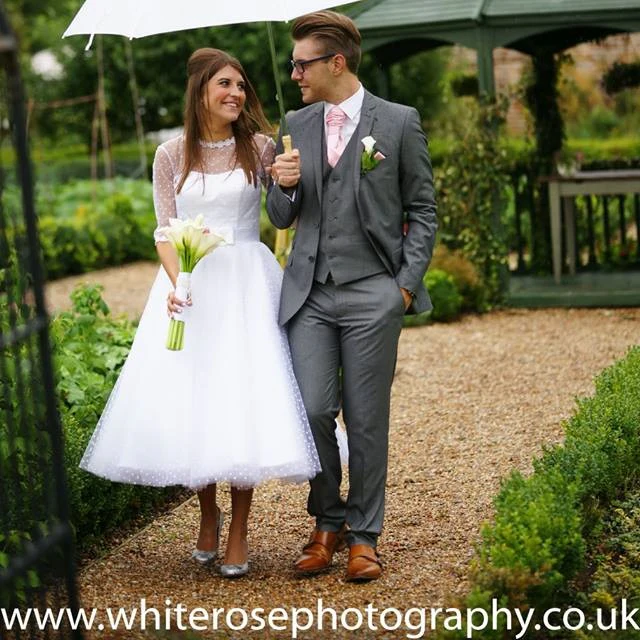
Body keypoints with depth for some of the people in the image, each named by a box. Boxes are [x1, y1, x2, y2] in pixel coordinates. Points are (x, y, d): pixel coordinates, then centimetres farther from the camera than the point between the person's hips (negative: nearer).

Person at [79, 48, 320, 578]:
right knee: (188, 399, 2)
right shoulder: (172, 156, 4)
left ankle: (239, 532, 5)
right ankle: (208, 514, 23)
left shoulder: (259, 149, 4)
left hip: (246, 285, -1)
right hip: (189, 284, 1)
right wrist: (176, 285, -17)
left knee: (243, 397, -5)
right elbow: (165, 232, 1)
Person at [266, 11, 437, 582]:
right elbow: (281, 218, 16)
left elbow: (423, 210, 4)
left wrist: (408, 284, -5)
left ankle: (364, 536, 15)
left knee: (366, 419, 2)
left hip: (374, 293, -3)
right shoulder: (296, 126, 11)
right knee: (312, 411, -4)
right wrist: (284, 186, -7)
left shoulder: (399, 123, 0)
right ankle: (327, 523, 17)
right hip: (310, 293, 3)